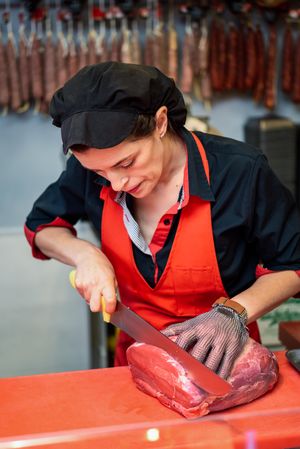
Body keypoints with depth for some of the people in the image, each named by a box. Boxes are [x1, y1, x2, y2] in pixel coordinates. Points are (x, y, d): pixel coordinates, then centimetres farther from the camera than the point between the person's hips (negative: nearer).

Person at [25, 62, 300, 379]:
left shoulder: (241, 171, -19)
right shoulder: (93, 168, -10)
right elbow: (40, 226, 8)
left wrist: (234, 312, -22)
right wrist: (84, 254, -13)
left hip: (222, 363, -2)